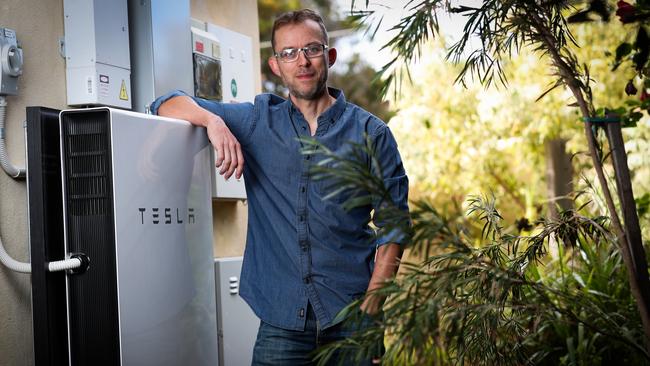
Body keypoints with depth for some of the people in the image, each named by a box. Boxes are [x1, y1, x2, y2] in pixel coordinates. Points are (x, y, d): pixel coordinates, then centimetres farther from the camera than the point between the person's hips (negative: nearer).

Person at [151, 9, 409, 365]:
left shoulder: (371, 133, 4)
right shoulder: (256, 121, 8)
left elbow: (393, 225, 2)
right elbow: (169, 104, 9)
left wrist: (372, 304, -9)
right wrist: (214, 121, -12)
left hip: (351, 315, -1)